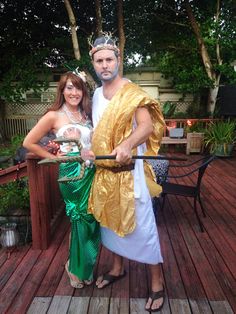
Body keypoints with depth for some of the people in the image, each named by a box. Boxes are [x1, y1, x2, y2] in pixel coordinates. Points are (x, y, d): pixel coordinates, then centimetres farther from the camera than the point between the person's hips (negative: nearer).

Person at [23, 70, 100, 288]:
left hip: (91, 172, 5)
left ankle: (82, 267, 38)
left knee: (92, 221, 11)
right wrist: (53, 157, -2)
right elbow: (29, 143, -3)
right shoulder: (54, 116, -6)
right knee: (82, 220, 5)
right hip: (72, 174, -5)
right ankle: (77, 268, 34)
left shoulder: (87, 113, 10)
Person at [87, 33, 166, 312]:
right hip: (103, 171, 7)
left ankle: (157, 284, 21)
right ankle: (117, 268, 41)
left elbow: (147, 126, -26)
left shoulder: (132, 93, -11)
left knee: (142, 227, 1)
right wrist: (90, 152, 9)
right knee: (109, 221, 18)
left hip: (128, 172, -7)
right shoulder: (96, 95, 11)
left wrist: (126, 145, -44)